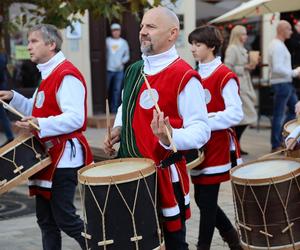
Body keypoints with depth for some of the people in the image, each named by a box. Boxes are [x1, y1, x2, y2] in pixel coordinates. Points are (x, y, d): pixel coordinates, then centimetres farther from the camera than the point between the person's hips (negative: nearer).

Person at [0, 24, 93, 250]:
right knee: (45, 217, 13)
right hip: (47, 154, 10)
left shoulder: (67, 75, -16)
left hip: (64, 156, -10)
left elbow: (75, 118, -25)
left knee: (64, 216, -6)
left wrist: (40, 125, -33)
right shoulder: (48, 74, 16)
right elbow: (38, 111, 25)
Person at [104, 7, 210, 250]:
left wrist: (170, 138, -36)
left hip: (164, 173, -7)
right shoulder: (134, 70, 9)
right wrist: (118, 130, 6)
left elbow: (201, 130, -19)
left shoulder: (185, 77, -16)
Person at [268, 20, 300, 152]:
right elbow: (277, 68, -25)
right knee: (279, 115, -2)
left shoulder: (279, 44, 16)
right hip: (281, 83, -10)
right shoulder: (277, 46, -17)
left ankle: (283, 138, 19)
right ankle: (276, 145, 6)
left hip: (286, 83, 10)